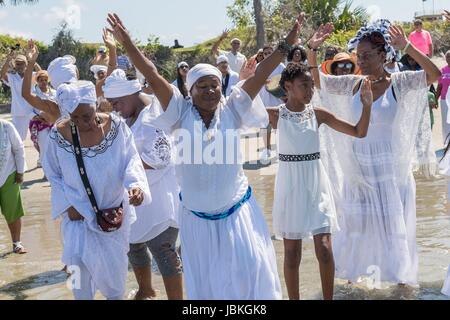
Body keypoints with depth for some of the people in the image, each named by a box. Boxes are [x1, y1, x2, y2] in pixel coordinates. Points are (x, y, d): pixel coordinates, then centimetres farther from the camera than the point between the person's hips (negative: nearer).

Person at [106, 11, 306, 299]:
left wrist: (288, 44, -12)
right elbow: (153, 77, -10)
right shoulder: (181, 112, -5)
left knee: (250, 271, 3)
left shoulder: (232, 110, -4)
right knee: (207, 279, 13)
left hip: (237, 209, 0)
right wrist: (127, 43, -15)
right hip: (198, 215, 0)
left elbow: (260, 76, -9)